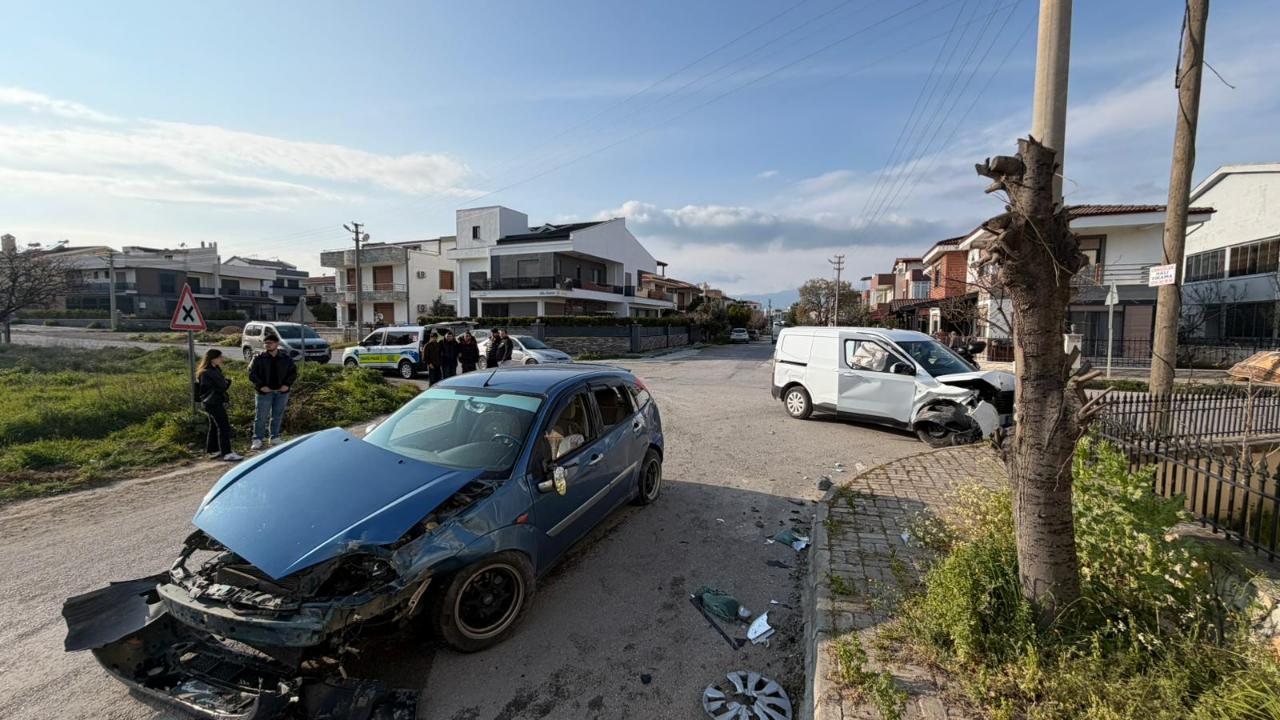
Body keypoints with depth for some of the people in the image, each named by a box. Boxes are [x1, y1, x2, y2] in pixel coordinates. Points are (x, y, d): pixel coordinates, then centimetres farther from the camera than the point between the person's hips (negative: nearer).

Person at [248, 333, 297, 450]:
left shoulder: (286, 358, 5)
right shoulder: (258, 358, -1)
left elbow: (293, 372, 8)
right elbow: (252, 373, -2)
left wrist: (287, 384, -5)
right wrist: (261, 386, -12)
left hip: (282, 392, 2)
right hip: (265, 391, -2)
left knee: (277, 416, 10)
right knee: (261, 417, 0)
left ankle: (274, 438, 22)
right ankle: (257, 440, 7)